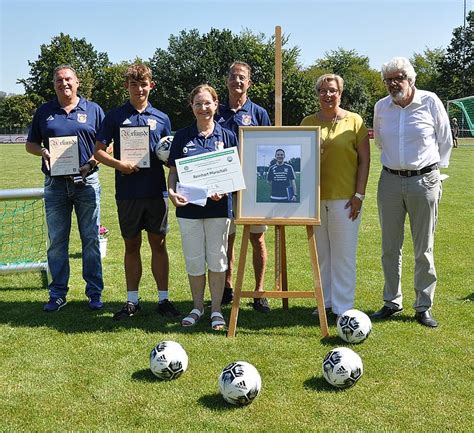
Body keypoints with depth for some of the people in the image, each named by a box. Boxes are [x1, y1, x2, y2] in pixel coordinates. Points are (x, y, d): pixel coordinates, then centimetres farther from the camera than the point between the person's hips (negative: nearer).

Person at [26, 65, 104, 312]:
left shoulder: (93, 110, 6)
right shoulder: (44, 112, 10)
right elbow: (30, 145, 14)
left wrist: (92, 162, -12)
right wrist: (43, 152, -8)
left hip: (87, 182, -2)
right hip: (55, 184, 2)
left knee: (91, 240, 3)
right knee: (56, 242, 6)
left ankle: (94, 293, 12)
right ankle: (57, 294, 16)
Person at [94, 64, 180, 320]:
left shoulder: (161, 118, 8)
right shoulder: (115, 117, 3)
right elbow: (98, 151, 1)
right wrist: (119, 164, -17)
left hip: (156, 191, 1)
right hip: (127, 192, -1)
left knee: (158, 244, 6)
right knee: (131, 246, 8)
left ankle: (163, 299, 15)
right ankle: (132, 301, 18)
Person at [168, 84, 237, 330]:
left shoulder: (227, 136, 4)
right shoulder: (182, 137, 5)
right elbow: (173, 171, 6)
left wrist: (223, 190, -14)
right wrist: (172, 192, -13)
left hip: (218, 206, -1)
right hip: (189, 206, 1)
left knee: (217, 258, 4)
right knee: (194, 260, 7)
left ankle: (216, 310, 16)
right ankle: (197, 307, 23)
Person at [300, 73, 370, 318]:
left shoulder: (354, 121, -1)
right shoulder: (308, 122, 8)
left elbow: (364, 160, -2)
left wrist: (359, 194, -7)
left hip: (345, 199, -3)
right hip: (315, 198, 3)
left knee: (343, 254, 3)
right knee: (321, 254, 11)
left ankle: (343, 307, 12)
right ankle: (325, 302, 24)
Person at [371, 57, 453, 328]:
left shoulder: (430, 102, -3)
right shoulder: (381, 107, 6)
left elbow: (445, 141, 6)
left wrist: (435, 170, 4)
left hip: (424, 181, -3)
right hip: (390, 181, 3)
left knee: (424, 249, 3)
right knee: (390, 247, 8)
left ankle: (424, 307, 13)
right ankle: (392, 302, 21)